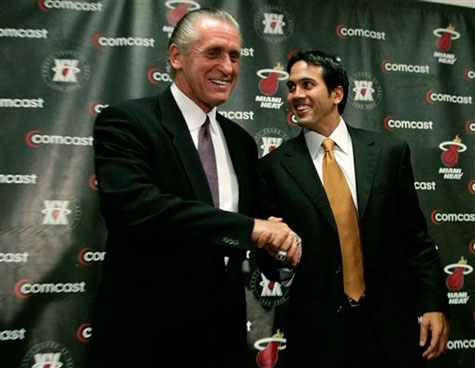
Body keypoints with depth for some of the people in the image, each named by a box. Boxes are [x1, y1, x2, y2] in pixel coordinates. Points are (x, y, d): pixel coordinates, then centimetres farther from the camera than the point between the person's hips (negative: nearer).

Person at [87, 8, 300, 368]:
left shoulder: (241, 140, 9)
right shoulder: (126, 121, -11)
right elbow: (132, 205, -27)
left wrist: (277, 240, -8)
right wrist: (250, 228, -26)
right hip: (148, 331, -5)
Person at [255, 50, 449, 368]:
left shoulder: (390, 151, -1)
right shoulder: (273, 167, -4)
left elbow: (416, 238, 3)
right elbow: (267, 252, 1)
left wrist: (434, 304, -1)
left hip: (389, 328, 1)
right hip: (317, 332, -1)